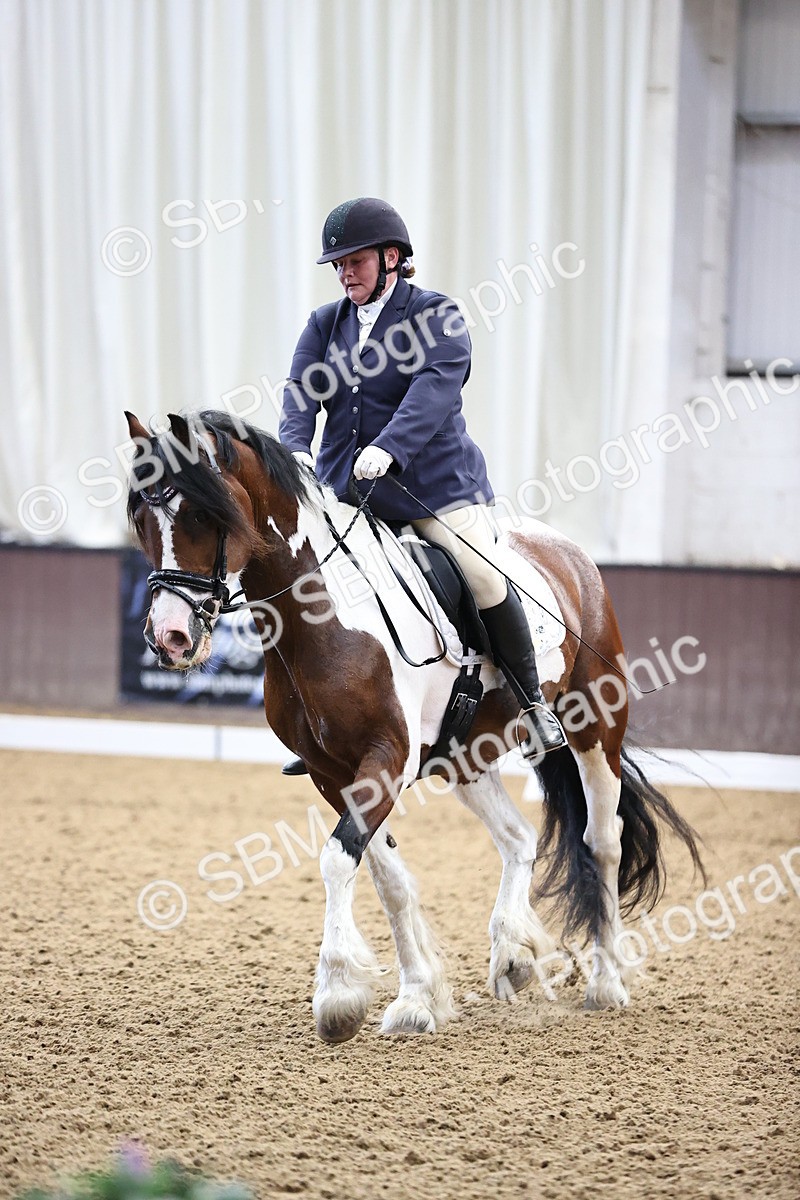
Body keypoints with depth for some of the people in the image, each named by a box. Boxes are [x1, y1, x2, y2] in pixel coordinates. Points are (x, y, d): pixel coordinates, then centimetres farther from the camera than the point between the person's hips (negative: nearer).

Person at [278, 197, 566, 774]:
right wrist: (296, 450, -24)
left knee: (485, 577, -20)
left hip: (434, 482, -4)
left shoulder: (438, 316, -2)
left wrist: (388, 448, -36)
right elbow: (300, 394, -2)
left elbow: (435, 390, -19)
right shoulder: (325, 325, 13)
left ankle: (532, 700, 0)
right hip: (344, 485, 5)